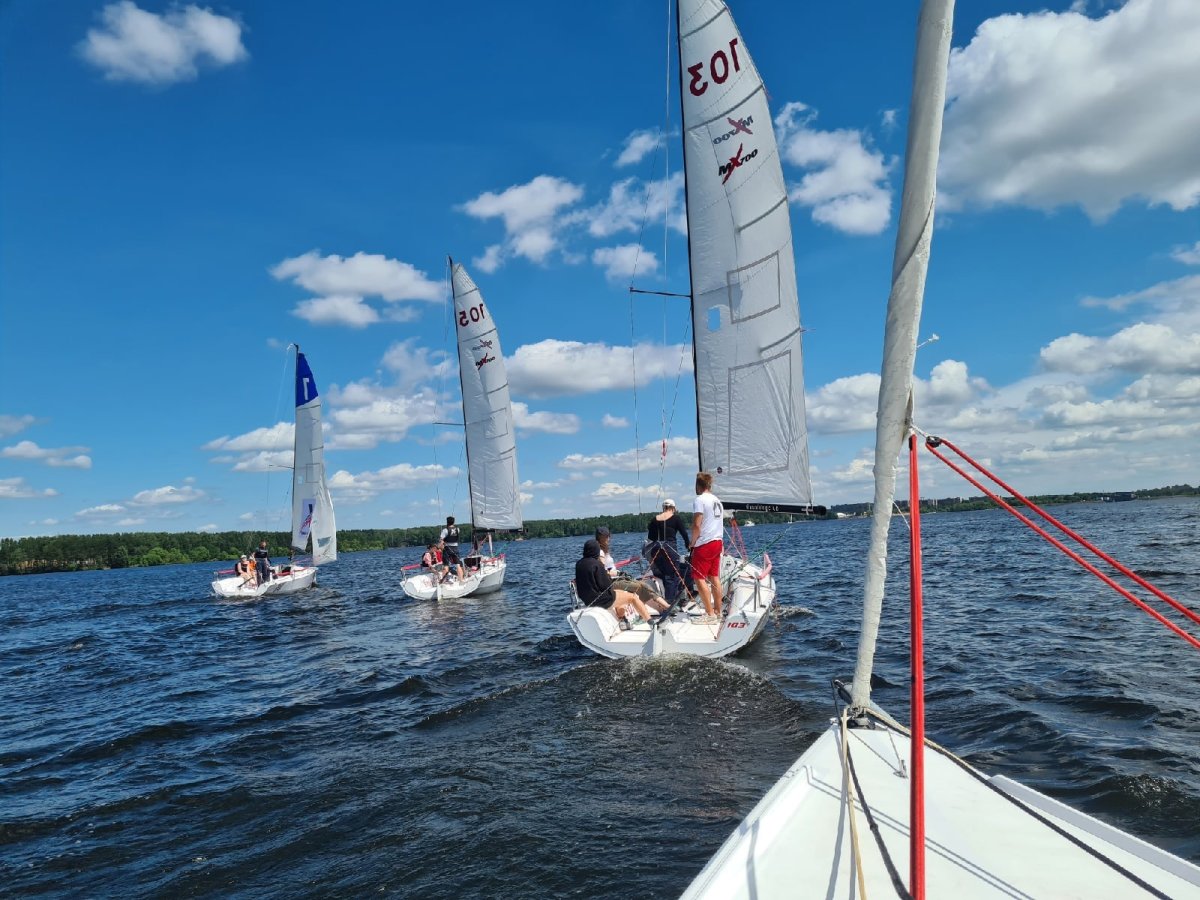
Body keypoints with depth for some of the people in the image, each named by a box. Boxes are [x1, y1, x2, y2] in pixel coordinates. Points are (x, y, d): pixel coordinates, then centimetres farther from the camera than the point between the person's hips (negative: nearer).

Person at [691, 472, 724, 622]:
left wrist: (692, 543, -6)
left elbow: (697, 525, -17)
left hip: (704, 544, -8)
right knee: (714, 578, 12)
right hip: (717, 542, 8)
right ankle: (718, 612, 16)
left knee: (700, 578, -5)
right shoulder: (717, 500, 15)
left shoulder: (700, 499, -12)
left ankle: (710, 614, -8)